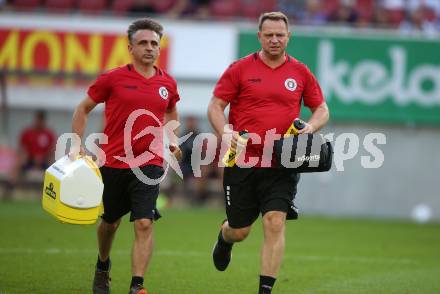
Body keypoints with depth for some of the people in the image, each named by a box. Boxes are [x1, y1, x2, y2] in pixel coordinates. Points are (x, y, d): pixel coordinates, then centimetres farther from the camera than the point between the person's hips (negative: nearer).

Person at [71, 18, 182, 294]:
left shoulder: (167, 83, 4)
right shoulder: (113, 79, -4)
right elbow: (83, 109, 6)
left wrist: (172, 138, 10)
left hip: (149, 164, 1)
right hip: (113, 162, 0)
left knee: (144, 223, -14)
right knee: (110, 222, 16)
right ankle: (103, 268, 44)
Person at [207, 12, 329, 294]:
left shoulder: (301, 72, 6)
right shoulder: (240, 69, 0)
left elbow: (322, 109, 13)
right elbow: (215, 106, 1)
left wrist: (311, 126, -9)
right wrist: (225, 131, -18)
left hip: (282, 165, 1)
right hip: (242, 161, 0)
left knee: (275, 222, -14)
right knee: (240, 231, 8)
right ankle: (225, 237, 47)